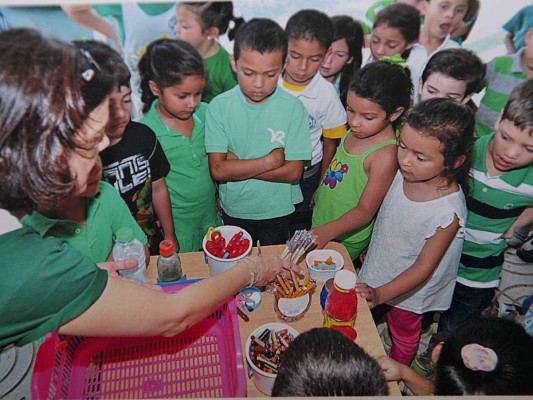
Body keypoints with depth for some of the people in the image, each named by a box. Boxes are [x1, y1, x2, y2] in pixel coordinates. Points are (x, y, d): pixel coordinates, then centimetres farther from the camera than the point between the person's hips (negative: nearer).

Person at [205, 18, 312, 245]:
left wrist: (237, 165, -20)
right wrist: (270, 160, -23)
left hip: (277, 212, 0)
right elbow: (218, 170, -19)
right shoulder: (219, 107, -15)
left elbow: (293, 172, -19)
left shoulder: (293, 108, -17)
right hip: (233, 211, 1)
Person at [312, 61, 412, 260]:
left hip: (344, 240, -7)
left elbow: (365, 211, -27)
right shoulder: (358, 130, -7)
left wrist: (328, 231, -40)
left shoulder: (386, 154, -29)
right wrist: (320, 192, 23)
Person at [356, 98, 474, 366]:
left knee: (403, 336, 25)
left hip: (409, 290, -5)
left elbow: (424, 267, -26)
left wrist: (380, 293, -31)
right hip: (376, 273, 5)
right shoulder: (405, 173, -18)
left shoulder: (448, 211, -35)